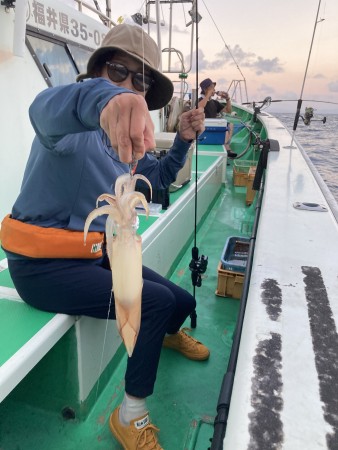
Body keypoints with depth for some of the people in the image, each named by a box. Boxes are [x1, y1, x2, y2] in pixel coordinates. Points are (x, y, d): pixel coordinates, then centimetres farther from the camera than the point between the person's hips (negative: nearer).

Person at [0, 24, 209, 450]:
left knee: (182, 302, 8)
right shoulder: (75, 127, -18)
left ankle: (167, 332, 47)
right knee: (157, 301, -21)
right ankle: (130, 415, 0)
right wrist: (104, 97, -66)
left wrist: (183, 140, 1)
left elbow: (158, 177, 17)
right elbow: (48, 107, -43)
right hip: (43, 266, -7)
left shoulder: (125, 138, 5)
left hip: (97, 253, 7)